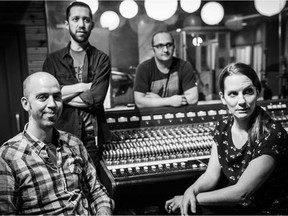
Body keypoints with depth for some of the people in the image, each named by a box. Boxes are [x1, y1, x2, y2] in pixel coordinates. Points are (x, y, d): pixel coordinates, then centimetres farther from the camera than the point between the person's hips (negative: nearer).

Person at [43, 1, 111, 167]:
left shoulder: (101, 59, 3)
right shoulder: (53, 60, 6)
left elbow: (96, 98, -10)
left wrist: (61, 96, -6)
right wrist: (83, 86, -10)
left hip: (93, 136, 0)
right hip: (63, 135, 1)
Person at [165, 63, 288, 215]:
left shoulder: (271, 134, -22)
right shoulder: (223, 126, -3)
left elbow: (241, 192, -22)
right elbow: (211, 175, -1)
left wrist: (196, 197, -19)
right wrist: (192, 190, -21)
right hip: (230, 203, 5)